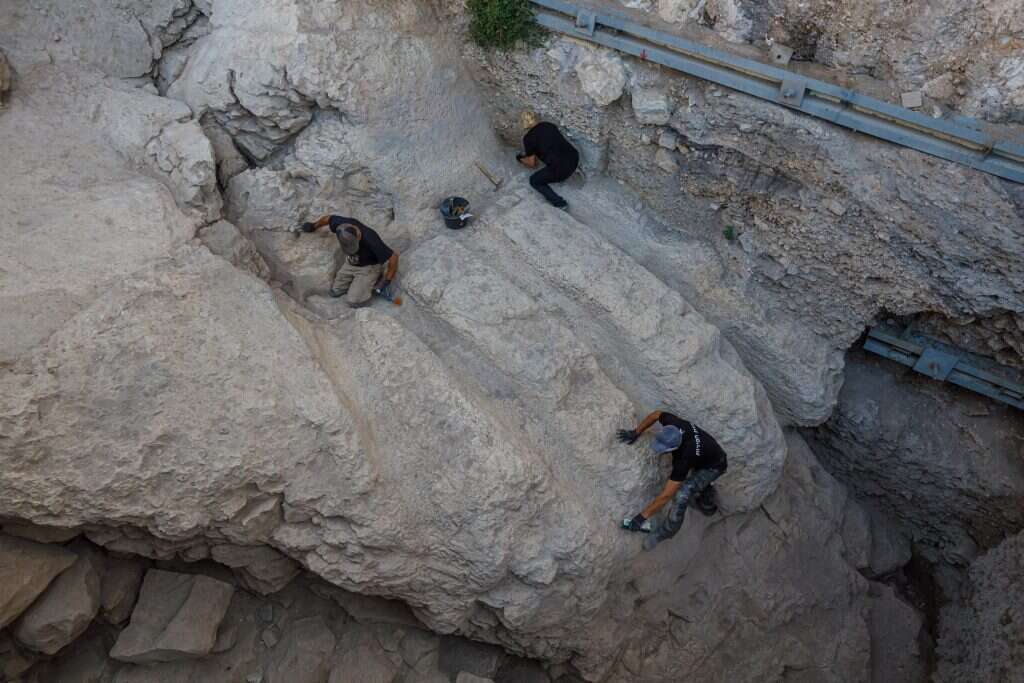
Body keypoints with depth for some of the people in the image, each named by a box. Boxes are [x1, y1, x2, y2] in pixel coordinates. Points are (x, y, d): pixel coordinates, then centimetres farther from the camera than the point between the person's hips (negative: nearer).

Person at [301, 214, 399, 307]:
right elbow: (328, 218, -3)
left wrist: (387, 280, -20)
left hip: (369, 267, -5)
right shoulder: (342, 225, -28)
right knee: (335, 292, 4)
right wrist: (314, 226, 16)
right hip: (350, 263, 5)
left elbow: (394, 256, -31)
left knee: (353, 301, -15)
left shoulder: (370, 240, -41)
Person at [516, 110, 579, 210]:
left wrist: (521, 159, 28)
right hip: (574, 158, 7)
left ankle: (560, 203, 16)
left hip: (562, 169, -7)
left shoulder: (529, 137, -4)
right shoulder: (549, 125, 14)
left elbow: (532, 164, 6)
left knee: (534, 181, 18)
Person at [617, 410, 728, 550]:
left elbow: (666, 495, -38)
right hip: (709, 449, 8)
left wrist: (643, 516, -32)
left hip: (713, 466, -8)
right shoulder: (673, 424, -28)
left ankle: (665, 533, 1)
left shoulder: (683, 458, -41)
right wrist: (636, 433, -10)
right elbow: (656, 414, -4)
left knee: (681, 496, -20)